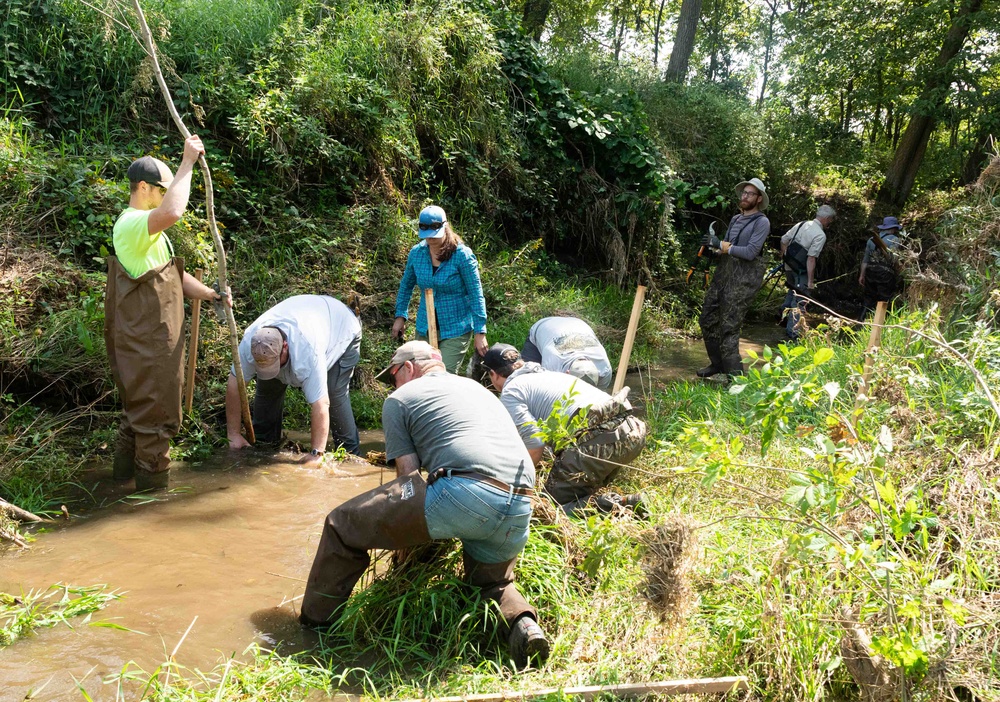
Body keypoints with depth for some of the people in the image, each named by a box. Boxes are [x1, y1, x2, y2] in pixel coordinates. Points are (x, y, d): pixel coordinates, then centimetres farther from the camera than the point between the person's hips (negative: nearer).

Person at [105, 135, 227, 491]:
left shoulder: (147, 230, 18)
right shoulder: (131, 224, -17)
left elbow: (174, 275, 20)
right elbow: (172, 212, -39)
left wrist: (210, 294, 5)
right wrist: (187, 163, -29)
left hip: (154, 337, 11)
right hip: (147, 340, -11)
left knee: (140, 406, 20)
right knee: (157, 414, -2)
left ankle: (125, 467, 32)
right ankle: (152, 481, 8)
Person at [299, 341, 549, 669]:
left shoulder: (400, 399, 17)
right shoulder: (479, 388, 36)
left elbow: (408, 474, 11)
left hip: (465, 493, -6)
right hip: (521, 507, 7)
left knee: (343, 525, 12)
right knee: (493, 582, 34)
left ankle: (315, 623, 23)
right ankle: (523, 623, 2)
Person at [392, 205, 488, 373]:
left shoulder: (462, 255, -14)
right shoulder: (416, 253, -1)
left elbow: (476, 295, -13)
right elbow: (406, 285, 15)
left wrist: (480, 333, -16)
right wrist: (400, 316, 8)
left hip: (455, 330, -5)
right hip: (425, 329, 5)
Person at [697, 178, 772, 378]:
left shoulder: (761, 222, -7)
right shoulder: (735, 219, 17)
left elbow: (750, 252, -16)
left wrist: (721, 245, -13)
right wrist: (713, 245, 0)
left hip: (743, 278, -8)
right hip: (723, 272, 8)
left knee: (729, 328, -11)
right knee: (707, 320, 11)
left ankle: (735, 375, -4)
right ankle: (717, 363, 27)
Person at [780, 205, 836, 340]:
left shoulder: (801, 224, 4)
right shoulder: (820, 235, -16)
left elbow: (784, 240, 9)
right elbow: (811, 258, -21)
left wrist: (784, 256, 22)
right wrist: (811, 280, -18)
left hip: (789, 266, 7)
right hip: (801, 271, -7)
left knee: (793, 290, 30)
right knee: (800, 301, 3)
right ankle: (793, 331, 7)